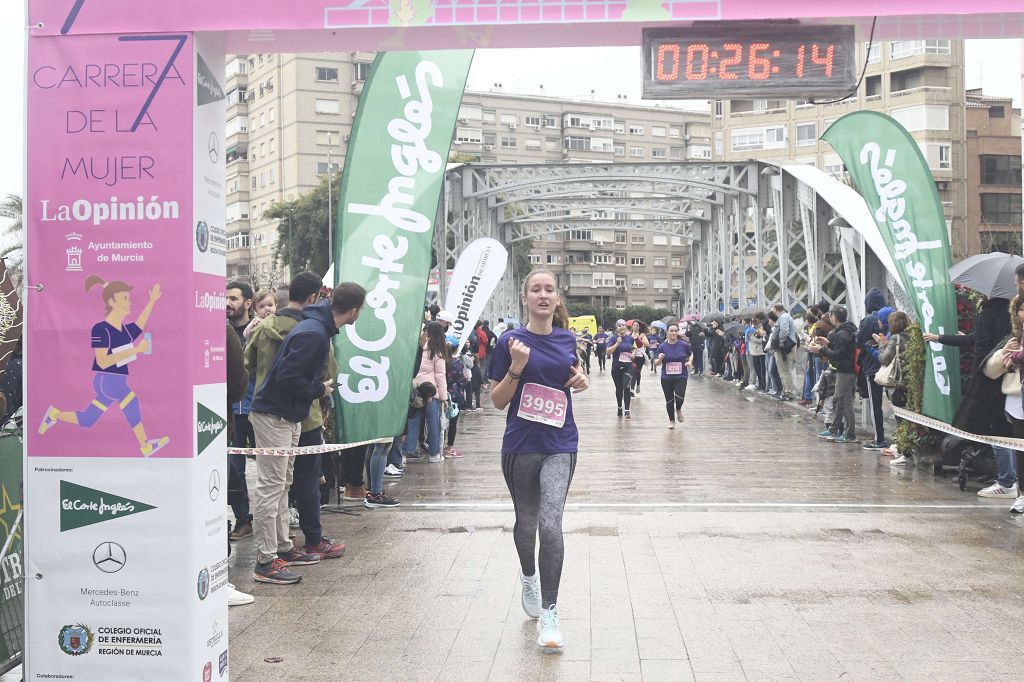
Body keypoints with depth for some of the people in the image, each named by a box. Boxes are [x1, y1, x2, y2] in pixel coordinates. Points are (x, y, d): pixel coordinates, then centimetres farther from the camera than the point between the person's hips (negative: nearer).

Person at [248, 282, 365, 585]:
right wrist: (319, 389, -14)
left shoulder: (319, 327, 7)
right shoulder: (312, 334, -23)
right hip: (274, 416, -10)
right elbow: (287, 376, -25)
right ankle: (265, 563, -2)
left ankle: (283, 548, 27)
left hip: (288, 416, 10)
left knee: (281, 485, 17)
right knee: (271, 487, -6)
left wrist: (320, 387, 9)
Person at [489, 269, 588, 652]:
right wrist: (516, 368, -20)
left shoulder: (566, 340, 5)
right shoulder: (512, 341, -5)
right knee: (526, 520, 16)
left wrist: (581, 380, 1)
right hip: (521, 445, 0)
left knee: (550, 524, -14)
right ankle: (529, 576, 47)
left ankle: (548, 613, -7)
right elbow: (497, 401, -4)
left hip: (560, 445, 1)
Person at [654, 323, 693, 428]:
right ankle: (671, 420, 30)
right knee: (669, 400, 8)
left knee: (679, 398, -20)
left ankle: (678, 410, 15)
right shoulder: (662, 346, -3)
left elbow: (690, 354, 17)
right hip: (666, 378, 1)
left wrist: (690, 362, -2)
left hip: (681, 377, -1)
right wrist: (660, 359, -19)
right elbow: (656, 363, 3)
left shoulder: (684, 345, -2)